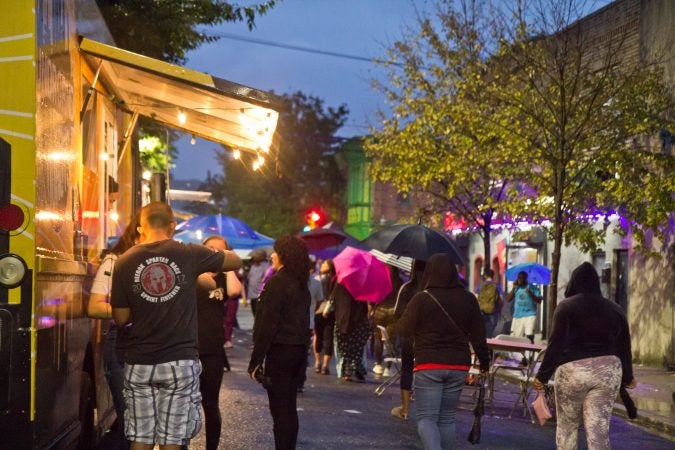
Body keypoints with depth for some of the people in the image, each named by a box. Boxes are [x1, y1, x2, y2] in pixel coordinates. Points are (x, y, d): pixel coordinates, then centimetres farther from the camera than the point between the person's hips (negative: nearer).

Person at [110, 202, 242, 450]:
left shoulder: (124, 263, 0)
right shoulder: (189, 254, -3)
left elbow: (120, 318, 3)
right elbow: (236, 261, 12)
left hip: (139, 364, 1)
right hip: (180, 362, -1)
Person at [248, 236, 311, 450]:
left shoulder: (277, 282, -14)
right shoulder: (301, 285, 13)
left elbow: (267, 324, -17)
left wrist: (256, 359, -15)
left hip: (280, 350, -9)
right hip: (298, 349, 9)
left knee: (279, 408, -6)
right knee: (289, 407, 14)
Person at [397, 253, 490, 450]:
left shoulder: (422, 299, -10)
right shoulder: (468, 299, 1)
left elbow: (404, 329, -2)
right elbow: (478, 335, 6)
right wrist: (484, 360, 19)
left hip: (428, 366, -4)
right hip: (458, 366, 4)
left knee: (426, 417, -2)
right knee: (447, 418, 15)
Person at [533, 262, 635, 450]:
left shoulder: (566, 306, -2)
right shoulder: (615, 309, 10)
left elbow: (556, 345, -7)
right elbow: (624, 347, 14)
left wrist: (542, 376, -1)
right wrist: (627, 377, 27)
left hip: (573, 370, -3)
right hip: (608, 371, 3)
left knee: (567, 425, 14)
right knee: (599, 430, 2)